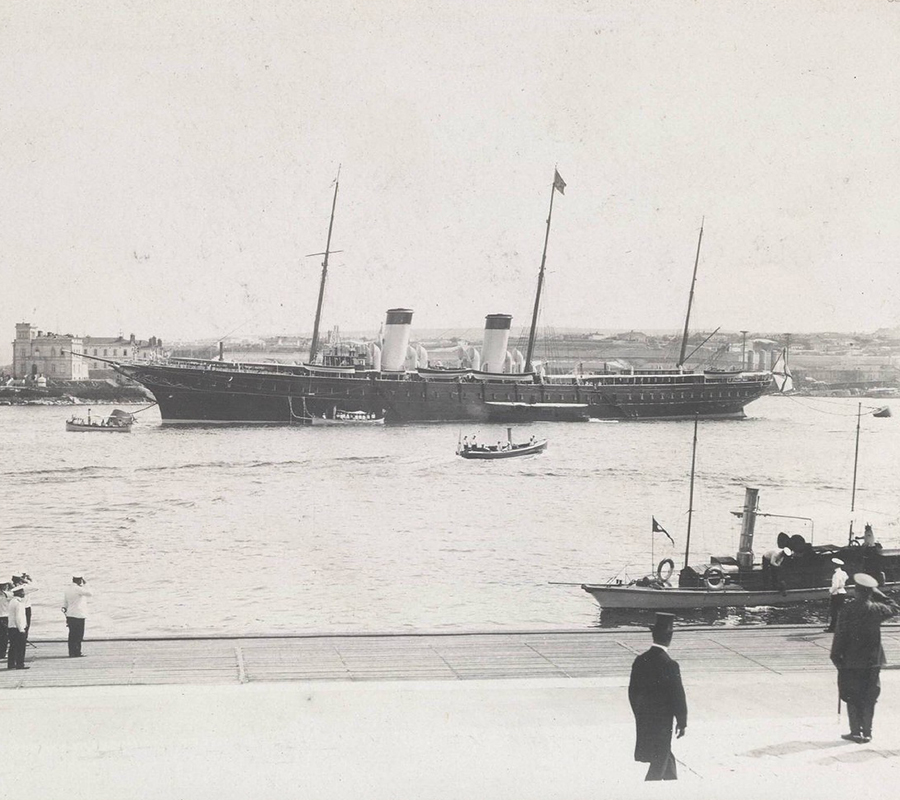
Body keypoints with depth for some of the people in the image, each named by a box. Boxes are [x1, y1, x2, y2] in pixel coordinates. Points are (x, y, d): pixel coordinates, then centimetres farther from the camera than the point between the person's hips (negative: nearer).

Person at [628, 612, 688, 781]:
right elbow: (678, 696, -16)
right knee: (658, 765, 5)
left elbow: (632, 691, 6)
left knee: (666, 758, 24)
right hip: (662, 723, -7)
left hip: (643, 721, 7)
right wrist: (682, 722, -3)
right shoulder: (669, 665, -22)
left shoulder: (640, 661, -2)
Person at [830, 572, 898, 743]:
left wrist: (836, 655, -4)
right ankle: (867, 732, 14)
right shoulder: (876, 609, -5)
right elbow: (893, 608, 16)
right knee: (869, 698, 12)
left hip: (851, 661, -2)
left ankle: (856, 732, 7)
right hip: (872, 661, 3)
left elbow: (840, 633, -13)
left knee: (852, 697, 7)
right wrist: (878, 594, 11)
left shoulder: (848, 609, -13)